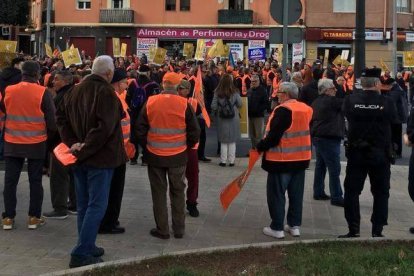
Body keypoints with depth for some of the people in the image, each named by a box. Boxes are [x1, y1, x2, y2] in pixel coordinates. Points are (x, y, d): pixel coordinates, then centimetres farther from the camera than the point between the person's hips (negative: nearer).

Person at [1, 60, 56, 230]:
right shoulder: (43, 93, -11)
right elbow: (51, 120, -7)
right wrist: (49, 136, 9)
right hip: (36, 144, -2)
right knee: (35, 181, 8)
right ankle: (34, 217, 12)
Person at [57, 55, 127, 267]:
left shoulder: (76, 89, 8)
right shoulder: (106, 92, -16)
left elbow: (61, 116, 7)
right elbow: (105, 127, -25)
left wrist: (73, 142, -2)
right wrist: (86, 148, -17)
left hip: (81, 156, 8)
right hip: (99, 156, -8)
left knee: (84, 204, 16)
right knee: (97, 205, -3)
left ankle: (87, 246, 24)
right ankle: (81, 254, -4)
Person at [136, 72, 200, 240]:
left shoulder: (150, 102, -6)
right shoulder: (184, 104, -9)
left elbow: (140, 130, -1)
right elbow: (194, 132, -4)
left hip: (155, 156, 0)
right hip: (178, 156, 0)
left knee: (159, 192, 11)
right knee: (178, 192, 14)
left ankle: (162, 230, 14)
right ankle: (179, 229, 19)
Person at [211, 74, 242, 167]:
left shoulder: (217, 93, -8)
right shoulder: (235, 92, -8)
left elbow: (213, 106, -9)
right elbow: (240, 104, -3)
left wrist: (217, 111, 11)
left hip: (222, 119, 0)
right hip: (234, 118, 0)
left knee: (223, 141, 9)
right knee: (232, 141, 9)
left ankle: (223, 161, 11)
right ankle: (231, 161, 12)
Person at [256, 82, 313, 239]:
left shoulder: (283, 110, -18)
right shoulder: (306, 109, 7)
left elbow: (273, 136, -22)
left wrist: (260, 147, -8)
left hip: (281, 159, -8)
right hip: (301, 158, 8)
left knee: (276, 194, 2)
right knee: (296, 194, 14)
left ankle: (277, 228, 6)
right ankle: (295, 225, 20)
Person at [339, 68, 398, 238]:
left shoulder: (351, 100, -9)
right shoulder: (386, 102, -12)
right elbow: (394, 118, 3)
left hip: (356, 153, 1)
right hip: (380, 154, 0)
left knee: (352, 191, 10)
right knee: (381, 193, 12)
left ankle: (353, 229, 9)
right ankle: (377, 230, 12)